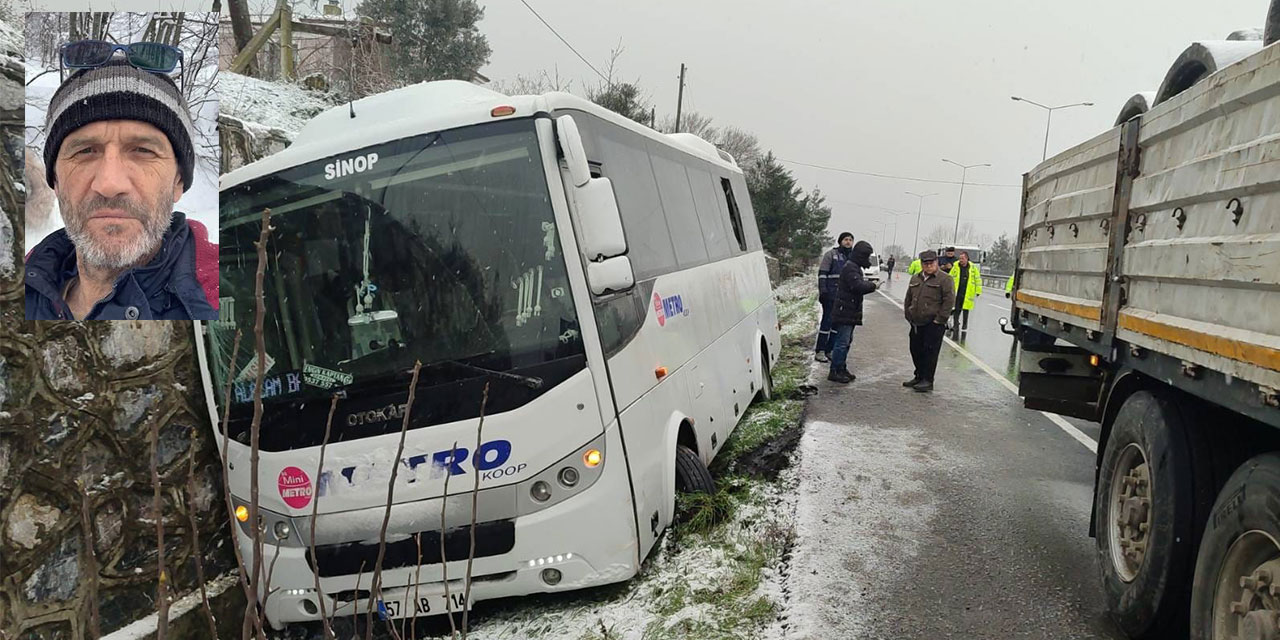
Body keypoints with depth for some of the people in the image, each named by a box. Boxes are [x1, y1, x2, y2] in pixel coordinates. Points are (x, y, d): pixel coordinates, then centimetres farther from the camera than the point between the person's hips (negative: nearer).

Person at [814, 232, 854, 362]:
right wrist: (823, 291, -15)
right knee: (827, 321, -7)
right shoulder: (831, 254, -3)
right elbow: (822, 274, -7)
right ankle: (819, 351, -2)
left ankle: (829, 350, 16)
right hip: (831, 294, -6)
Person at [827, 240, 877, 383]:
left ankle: (842, 369, 23)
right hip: (845, 312, -11)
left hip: (850, 312, 11)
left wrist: (868, 283, 3)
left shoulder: (854, 267, 18)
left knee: (846, 341, 16)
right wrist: (873, 285, -11)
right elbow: (859, 286, -26)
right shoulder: (850, 268, -17)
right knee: (842, 342, -8)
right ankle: (834, 371, -4)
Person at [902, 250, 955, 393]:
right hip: (916, 323, 6)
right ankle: (919, 377, 26)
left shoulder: (945, 280, -5)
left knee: (930, 352, -4)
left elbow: (949, 302, -10)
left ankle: (928, 381, 2)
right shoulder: (915, 279, 14)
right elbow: (908, 299, 21)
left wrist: (939, 319, -13)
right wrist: (908, 316, 12)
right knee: (916, 350, 12)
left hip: (934, 325, -6)